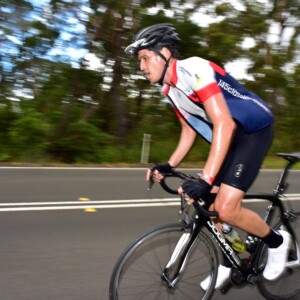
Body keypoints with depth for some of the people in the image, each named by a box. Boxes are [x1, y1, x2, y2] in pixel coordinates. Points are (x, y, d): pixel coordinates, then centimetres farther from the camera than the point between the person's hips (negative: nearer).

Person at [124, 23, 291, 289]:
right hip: (230, 136, 9)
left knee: (227, 208, -19)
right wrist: (169, 166, 0)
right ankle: (228, 264, 27)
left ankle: (277, 242, 8)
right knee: (211, 204, 8)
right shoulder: (171, 89, 5)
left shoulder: (193, 70, -24)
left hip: (254, 130, -9)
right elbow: (190, 130, 13)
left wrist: (205, 179, -38)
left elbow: (224, 123, -33)